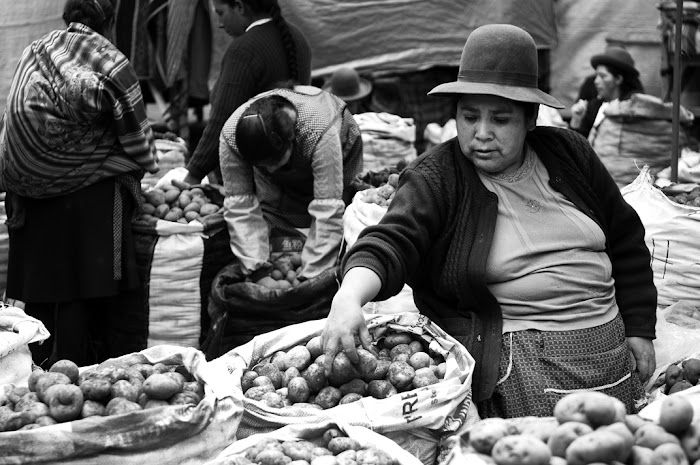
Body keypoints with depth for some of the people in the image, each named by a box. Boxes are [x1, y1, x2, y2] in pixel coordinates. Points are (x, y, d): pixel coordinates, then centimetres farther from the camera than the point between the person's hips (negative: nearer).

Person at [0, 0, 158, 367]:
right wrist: (146, 168, 15)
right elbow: (136, 136, -4)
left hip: (32, 196, 5)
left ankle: (40, 366, 18)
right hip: (92, 196, -5)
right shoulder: (111, 65, -8)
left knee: (39, 295, 10)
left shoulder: (33, 55, 6)